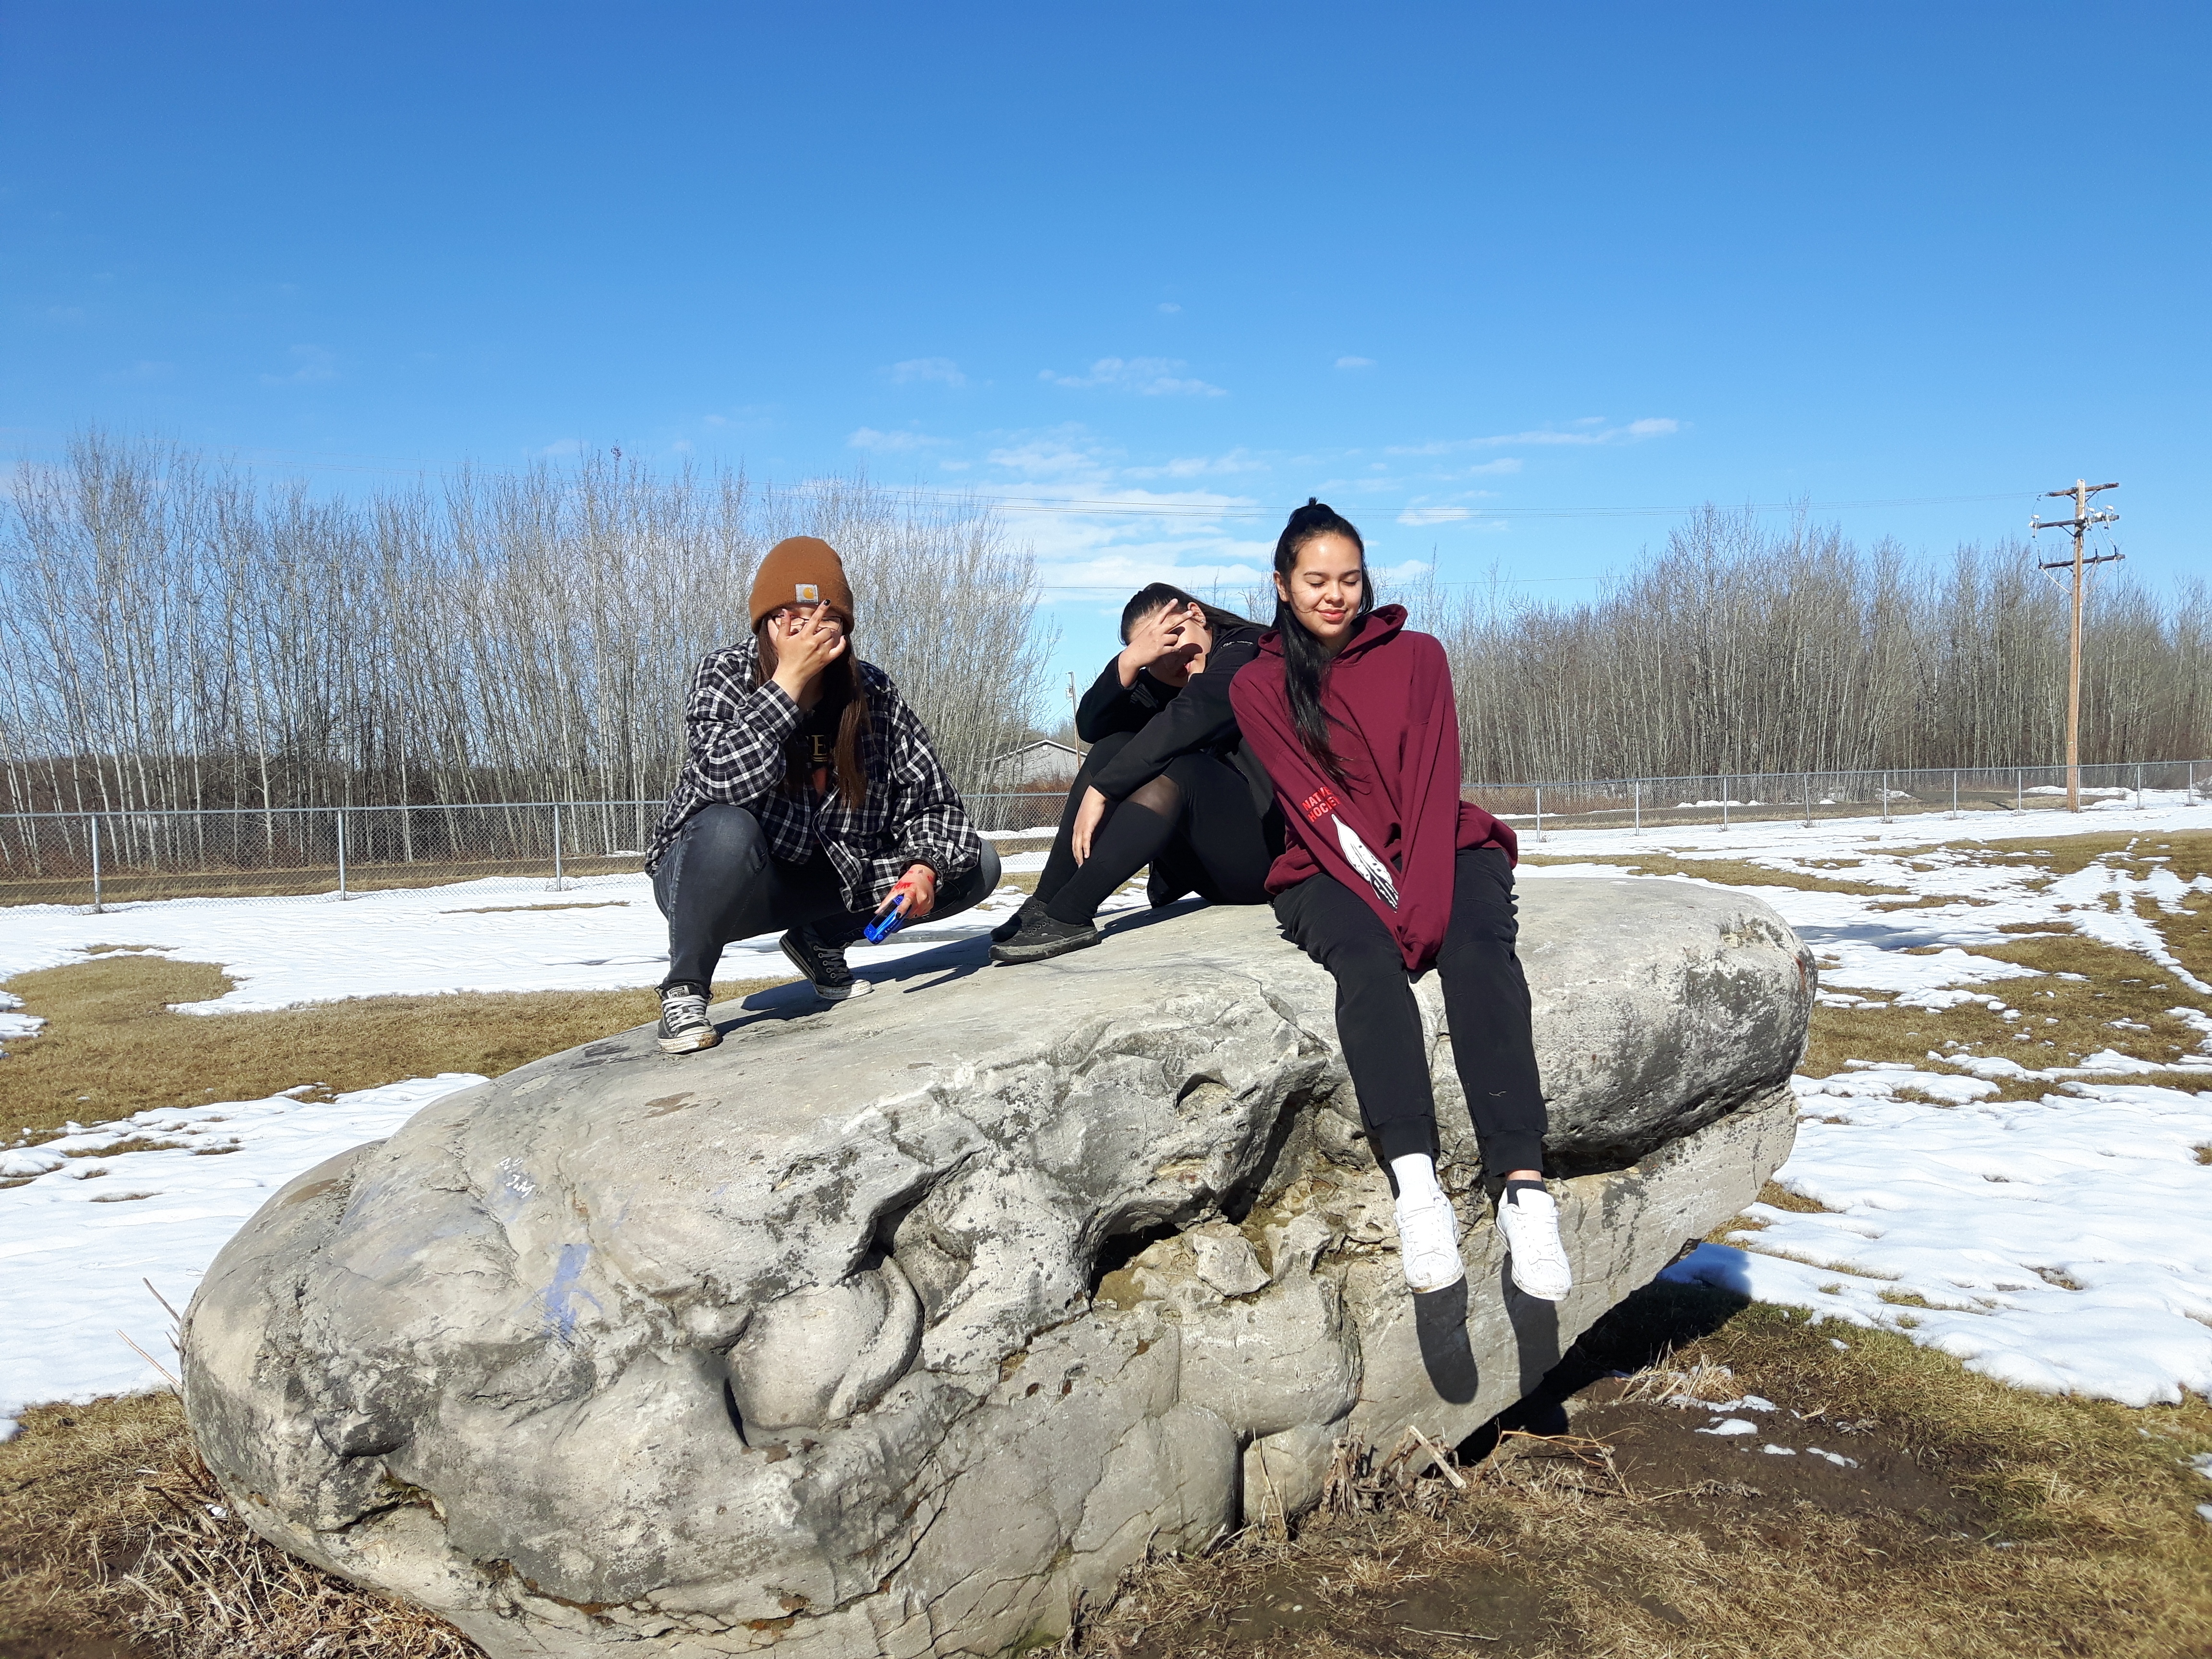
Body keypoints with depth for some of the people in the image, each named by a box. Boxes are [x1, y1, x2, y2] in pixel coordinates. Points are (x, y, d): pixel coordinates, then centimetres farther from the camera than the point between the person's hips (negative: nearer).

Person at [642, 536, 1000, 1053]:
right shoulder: (727, 675, -17)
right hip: (721, 883, -4)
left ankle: (822, 943, 14)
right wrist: (789, 680, -36)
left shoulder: (874, 693, -8)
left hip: (820, 883, 5)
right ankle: (684, 990, -14)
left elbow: (932, 800, -4)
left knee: (975, 863, -5)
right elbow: (725, 779, -36)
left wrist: (925, 867, -23)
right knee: (726, 829, -40)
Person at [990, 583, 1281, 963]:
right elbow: (1091, 726, -2)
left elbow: (1187, 719, -26)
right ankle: (1045, 904, -14)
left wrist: (1101, 790, -26)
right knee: (1114, 746, -6)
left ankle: (1068, 916, -33)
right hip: (1208, 867, 7)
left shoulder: (1249, 650, -8)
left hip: (1266, 853, -7)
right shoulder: (1160, 685, 13)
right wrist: (1128, 662, -19)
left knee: (1174, 765, -29)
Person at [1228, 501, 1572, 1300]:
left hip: (1444, 851, 1)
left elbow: (1433, 783, -3)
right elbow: (1314, 807, -5)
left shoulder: (1417, 656, 9)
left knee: (1478, 949, -31)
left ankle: (1524, 1188, -44)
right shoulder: (1259, 686, 8)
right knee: (1366, 957, -34)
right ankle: (1414, 1184, -48)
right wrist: (1382, 896, -19)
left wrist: (1424, 897, -19)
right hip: (1331, 871, -1)